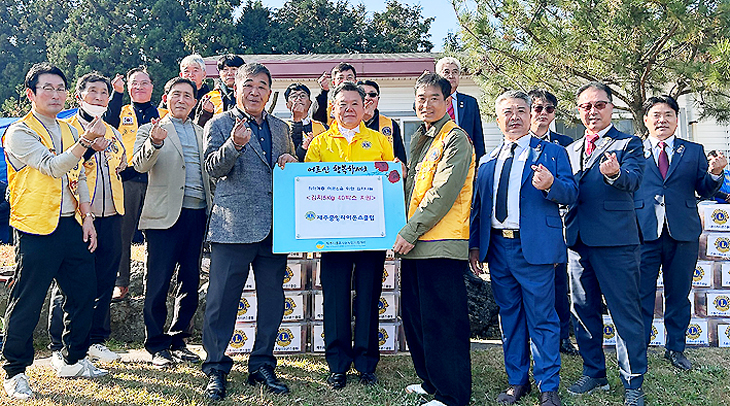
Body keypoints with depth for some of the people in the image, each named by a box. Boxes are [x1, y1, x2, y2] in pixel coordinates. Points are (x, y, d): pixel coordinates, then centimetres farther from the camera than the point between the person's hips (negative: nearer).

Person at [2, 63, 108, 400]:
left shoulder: (68, 131, 15)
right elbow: (52, 166, -20)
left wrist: (87, 217, 10)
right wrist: (86, 140, -31)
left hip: (70, 225, 7)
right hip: (36, 229, -7)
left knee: (83, 291, 10)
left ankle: (72, 360, 26)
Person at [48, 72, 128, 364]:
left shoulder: (113, 133, 19)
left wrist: (121, 164, 13)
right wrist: (90, 148, -23)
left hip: (110, 216, 6)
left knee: (104, 280, 9)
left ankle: (97, 340, 20)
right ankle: (60, 346, 12)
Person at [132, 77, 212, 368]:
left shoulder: (202, 133, 18)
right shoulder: (151, 130, 5)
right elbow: (140, 164, -12)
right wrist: (155, 143, -31)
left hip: (198, 215, 5)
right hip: (165, 215, -4)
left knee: (190, 282, 9)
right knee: (158, 283, 0)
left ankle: (177, 340, 23)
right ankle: (156, 346, 13)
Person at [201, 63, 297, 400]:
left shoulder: (280, 128, 17)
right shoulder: (219, 124, 4)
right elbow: (213, 167, -8)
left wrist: (290, 163, 1)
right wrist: (234, 145, -26)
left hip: (275, 226, 5)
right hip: (233, 224, -4)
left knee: (272, 299, 9)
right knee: (222, 299, 0)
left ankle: (263, 366, 24)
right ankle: (216, 369, 15)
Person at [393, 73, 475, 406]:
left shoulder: (455, 138, -6)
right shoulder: (418, 139, 19)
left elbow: (443, 193, -16)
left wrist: (410, 232, -18)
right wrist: (406, 233, 15)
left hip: (441, 242, -9)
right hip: (414, 242, 9)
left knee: (442, 321, -4)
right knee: (414, 316, 14)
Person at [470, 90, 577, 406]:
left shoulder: (552, 152, 5)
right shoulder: (487, 162, 17)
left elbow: (571, 193, -4)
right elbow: (477, 205, 17)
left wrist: (551, 185, -25)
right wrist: (474, 245, 11)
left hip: (534, 248, -4)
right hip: (497, 248, 5)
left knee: (541, 318, -1)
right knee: (509, 317, 12)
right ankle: (517, 381, 25)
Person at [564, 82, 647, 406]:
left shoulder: (628, 144, 2)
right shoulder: (570, 150, 18)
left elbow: (632, 180, -17)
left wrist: (615, 174, -38)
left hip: (615, 240, -5)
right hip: (578, 239, 6)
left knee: (625, 312, -1)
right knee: (583, 310, 14)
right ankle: (594, 372, 29)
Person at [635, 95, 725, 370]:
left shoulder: (694, 151, 11)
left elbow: (704, 191, 6)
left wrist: (715, 174, -12)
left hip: (683, 233, 2)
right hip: (644, 233, -2)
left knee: (679, 294, 12)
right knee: (641, 294, 4)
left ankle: (676, 348, 28)